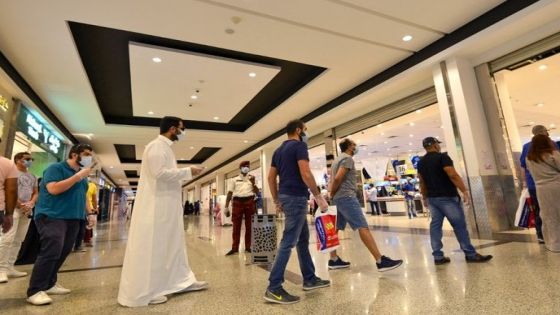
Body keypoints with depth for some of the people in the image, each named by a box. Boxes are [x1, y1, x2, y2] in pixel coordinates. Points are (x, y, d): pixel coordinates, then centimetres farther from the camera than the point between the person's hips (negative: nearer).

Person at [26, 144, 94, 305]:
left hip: (73, 219, 8)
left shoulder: (82, 174, 16)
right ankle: (35, 291, -4)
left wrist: (89, 212, 17)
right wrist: (78, 176, -20)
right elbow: (53, 189, -21)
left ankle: (49, 284, 22)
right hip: (52, 216, -8)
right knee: (51, 252, -15)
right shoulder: (56, 168, -6)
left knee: (63, 252, 9)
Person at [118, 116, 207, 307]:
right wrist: (188, 171, -16)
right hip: (156, 206, -10)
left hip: (167, 206, 10)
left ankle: (181, 281, 26)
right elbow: (159, 173, -23)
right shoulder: (157, 146, -12)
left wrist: (186, 173, 10)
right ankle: (140, 293, 10)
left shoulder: (164, 147, 18)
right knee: (150, 248, -2)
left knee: (173, 244, 15)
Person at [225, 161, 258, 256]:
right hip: (237, 202, -1)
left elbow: (257, 192, 8)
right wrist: (226, 206, 0)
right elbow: (230, 193, 6)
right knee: (236, 226, 1)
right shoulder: (234, 180, 11)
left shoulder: (251, 178, 12)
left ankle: (248, 247, 14)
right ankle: (234, 248, 6)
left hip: (249, 202, 1)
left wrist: (253, 183, -7)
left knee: (249, 226, 4)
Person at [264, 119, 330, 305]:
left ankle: (310, 279, 28)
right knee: (288, 242, -6)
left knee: (303, 239, 17)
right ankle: (274, 288, -2)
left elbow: (271, 178, 15)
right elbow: (305, 174, -20)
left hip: (285, 197, 9)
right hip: (296, 197, -9)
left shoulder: (279, 150, 17)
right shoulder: (299, 146, -8)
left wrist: (277, 201, 18)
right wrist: (319, 196, -14)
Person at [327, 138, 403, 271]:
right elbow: (338, 178, -19)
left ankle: (334, 260, 16)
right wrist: (332, 193, -6)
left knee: (336, 228, 10)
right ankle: (380, 261, -13)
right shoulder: (348, 158, -8)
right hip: (347, 197, -10)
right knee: (363, 227, -13)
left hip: (340, 198, 10)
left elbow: (333, 179, 21)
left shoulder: (337, 159, 22)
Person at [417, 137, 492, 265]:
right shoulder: (442, 157, -9)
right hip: (447, 197, -6)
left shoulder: (421, 162, 11)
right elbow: (453, 175, -18)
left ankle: (438, 256, 10)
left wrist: (425, 197, 21)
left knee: (435, 225, 7)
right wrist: (464, 191, -15)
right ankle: (470, 254, 11)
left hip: (432, 198, 7)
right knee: (459, 225, 3)